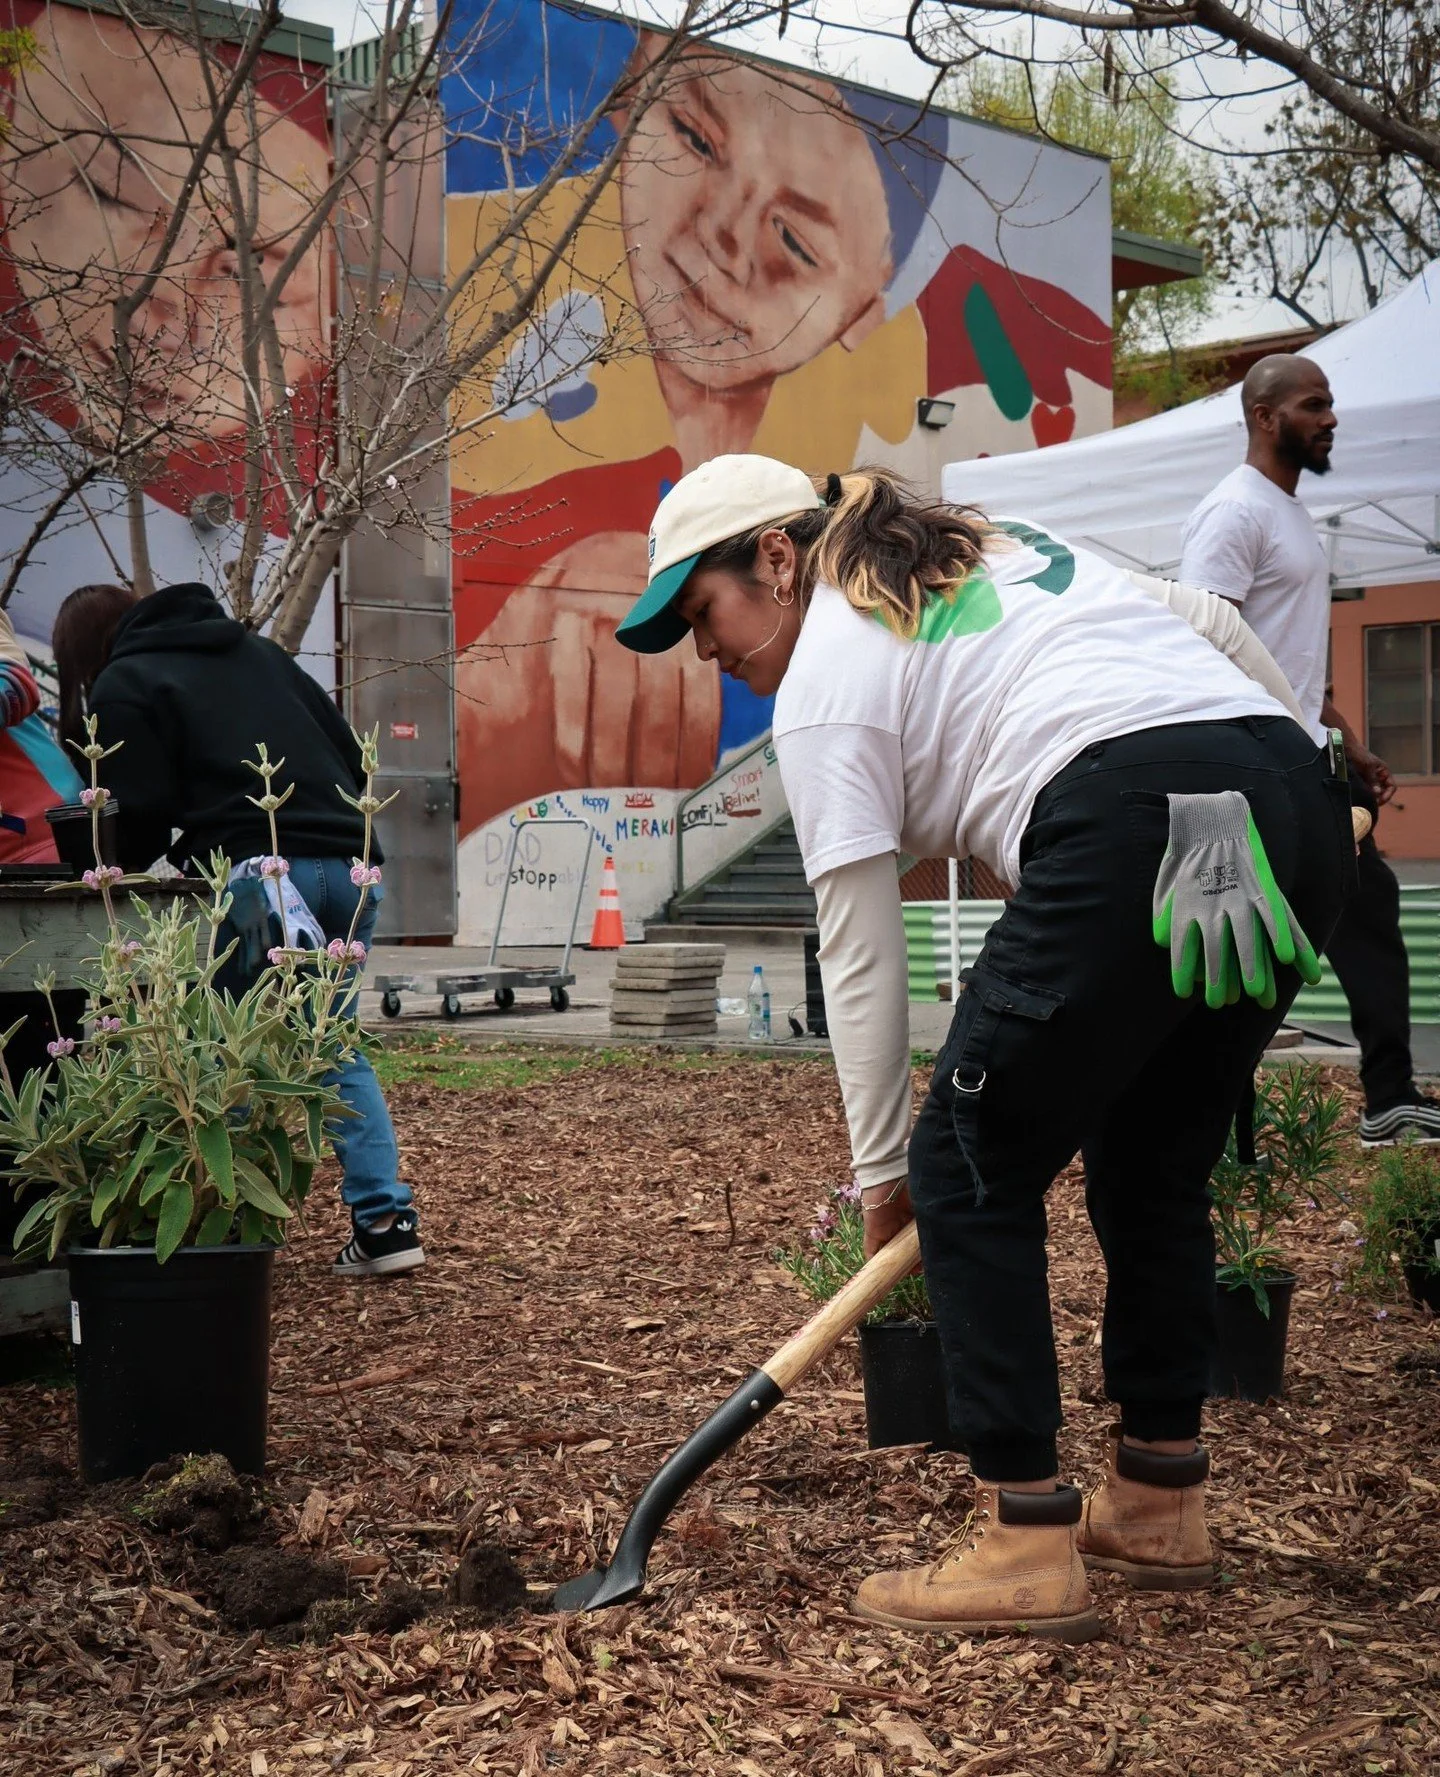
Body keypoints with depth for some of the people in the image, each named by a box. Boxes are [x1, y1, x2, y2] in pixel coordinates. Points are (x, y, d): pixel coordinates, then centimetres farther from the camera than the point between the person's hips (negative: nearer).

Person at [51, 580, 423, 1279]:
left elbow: (142, 813, -1)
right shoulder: (257, 651, 27)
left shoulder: (123, 685, 9)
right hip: (350, 863, 6)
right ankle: (385, 1220, 8)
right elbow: (351, 758, 23)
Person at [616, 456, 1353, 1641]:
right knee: (1156, 1163, 22)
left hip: (1137, 832, -9)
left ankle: (1026, 1548, 2)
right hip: (1301, 801, 9)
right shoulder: (1008, 547, 31)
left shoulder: (825, 674, 8)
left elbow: (860, 953, 6)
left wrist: (882, 1169, 14)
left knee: (969, 1173, 4)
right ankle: (1159, 1505, 30)